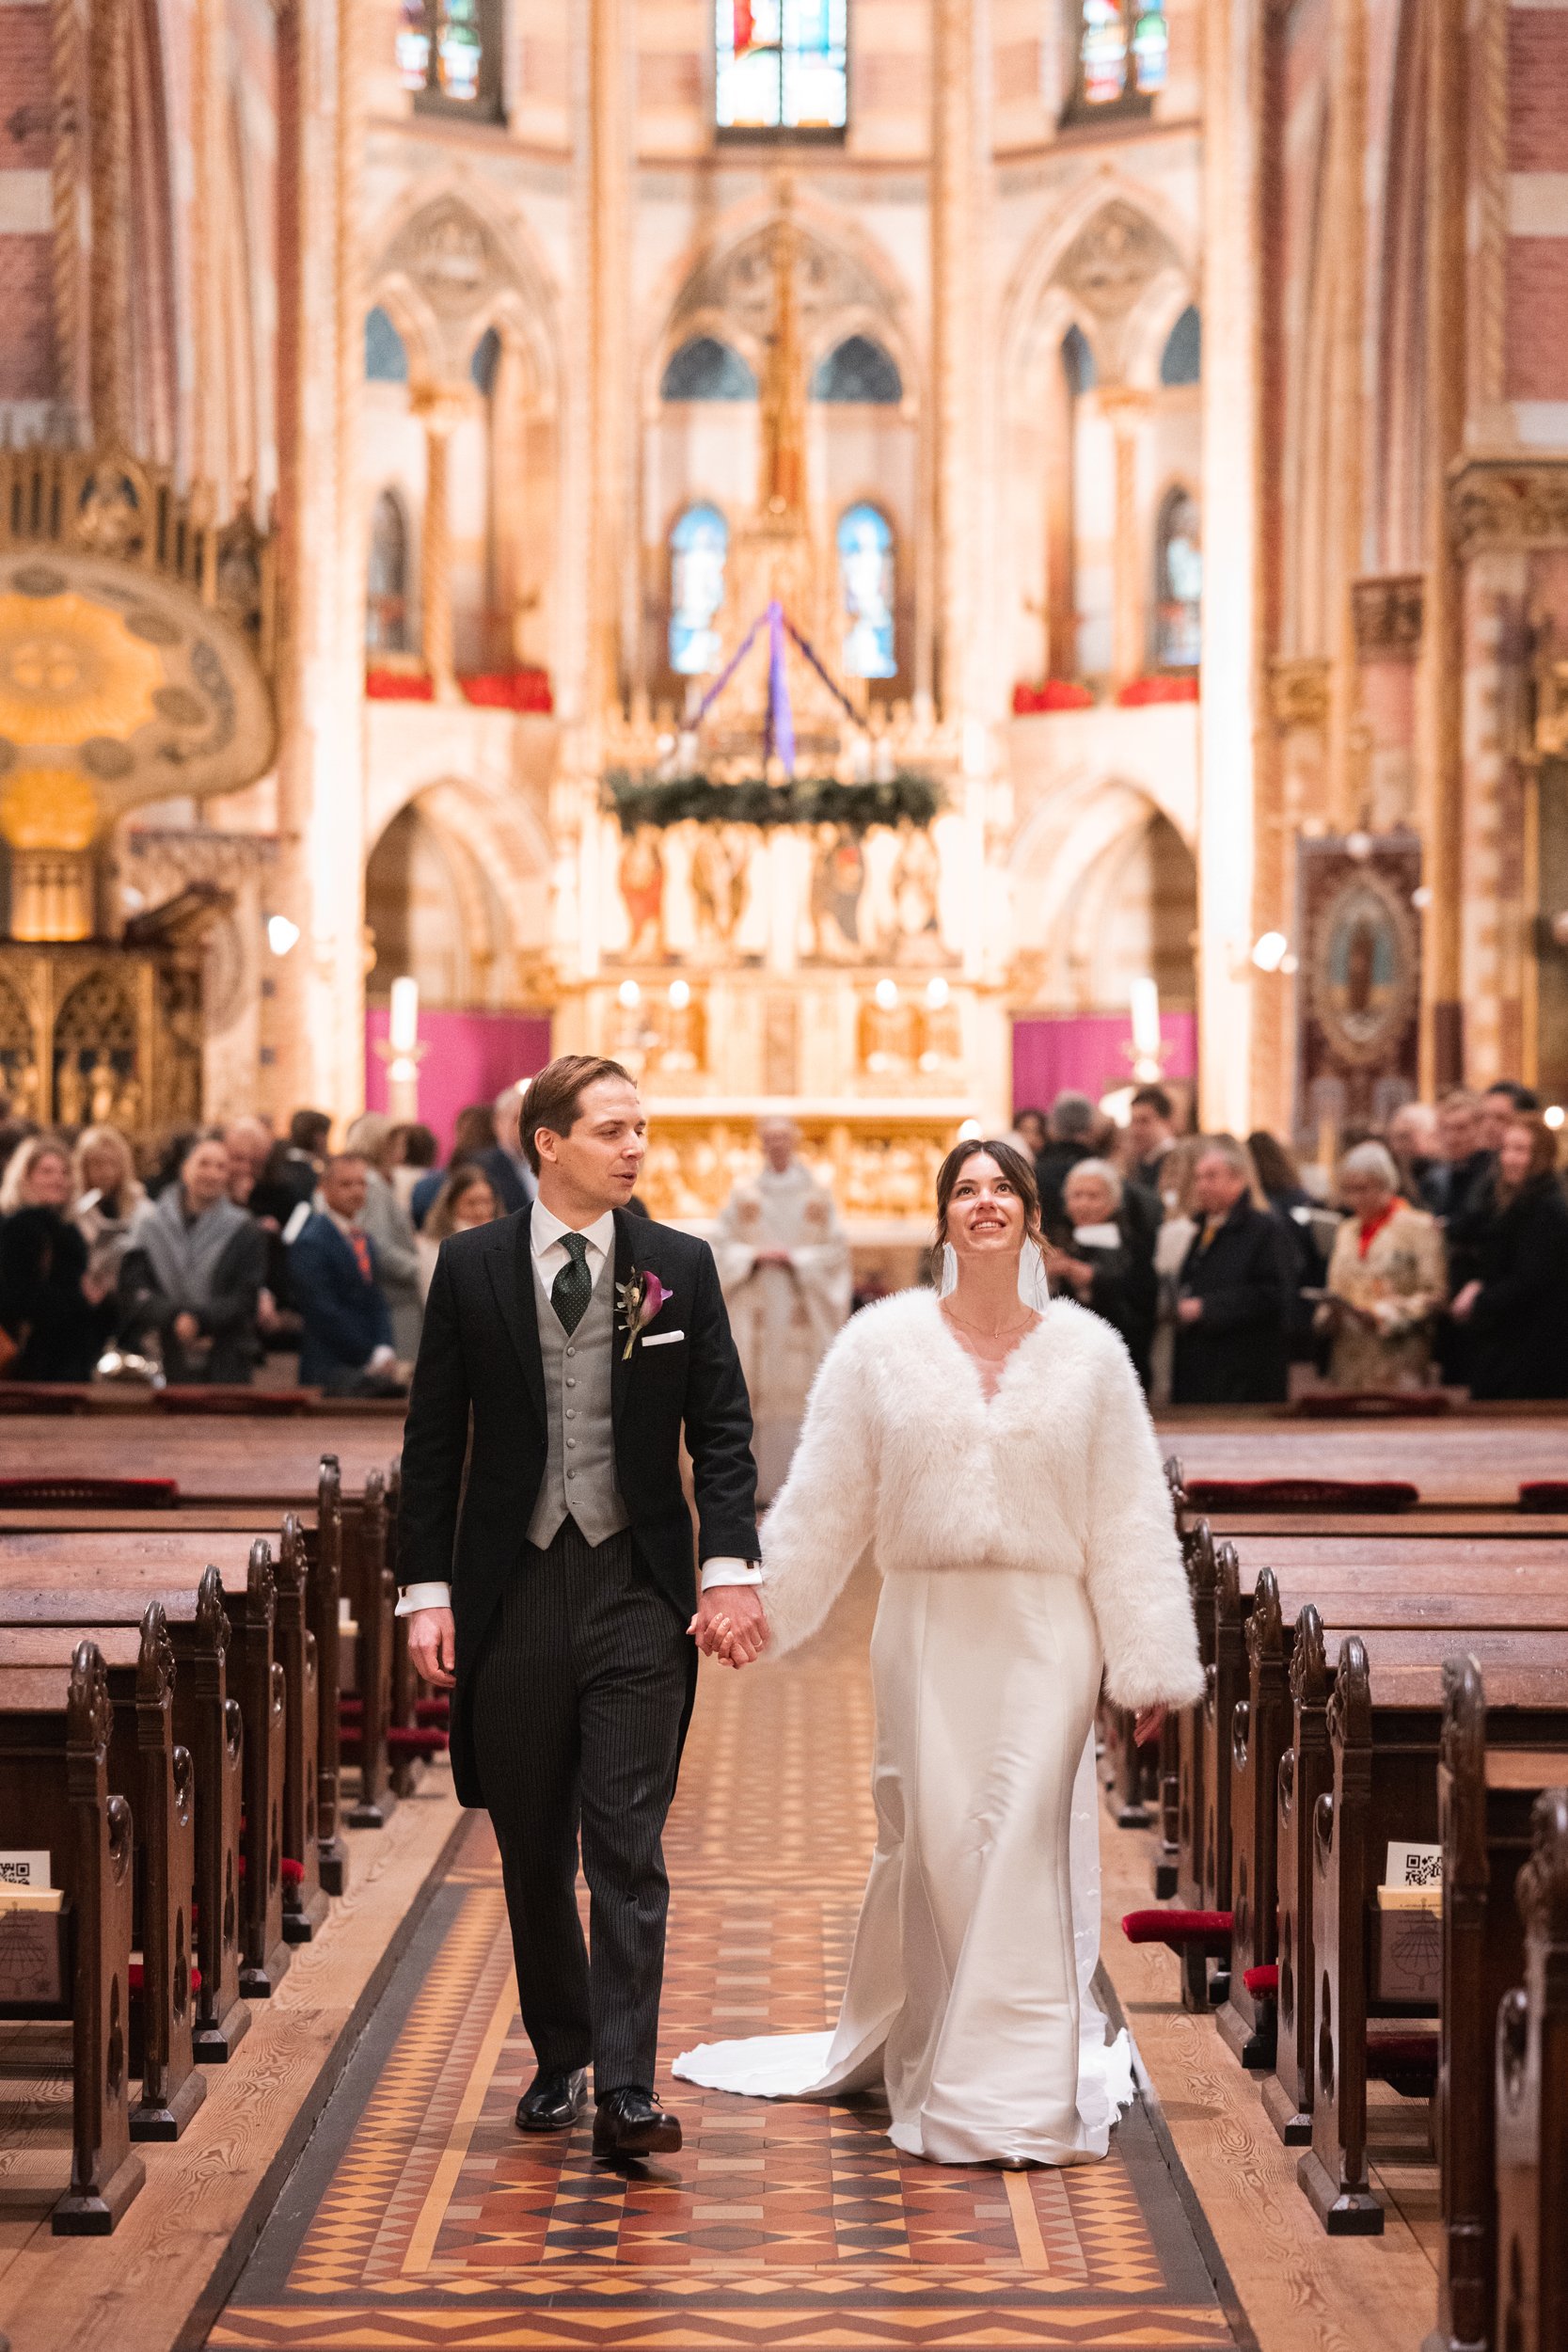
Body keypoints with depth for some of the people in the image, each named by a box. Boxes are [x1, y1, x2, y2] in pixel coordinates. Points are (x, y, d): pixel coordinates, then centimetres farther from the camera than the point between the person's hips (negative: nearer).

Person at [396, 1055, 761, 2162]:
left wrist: (730, 1567, -10)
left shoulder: (681, 1264, 3)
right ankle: (560, 2059, 27)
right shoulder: (472, 1266, 2)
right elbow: (435, 1438, 3)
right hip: (512, 1589, 1)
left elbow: (723, 1427, 2)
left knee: (628, 1850, -5)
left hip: (637, 1586, -1)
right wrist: (427, 1590, -3)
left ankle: (627, 2092, -4)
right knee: (533, 1852, 11)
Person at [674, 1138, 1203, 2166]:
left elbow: (1129, 1518, 4)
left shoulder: (1087, 1351, 4)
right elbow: (825, 1497, 4)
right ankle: (902, 2047, 24)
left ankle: (1012, 2089, 5)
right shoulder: (885, 1342, 3)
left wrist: (1149, 1665, 0)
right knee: (929, 1843, 4)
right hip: (929, 1625, 0)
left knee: (1026, 1842, -5)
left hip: (1046, 1630, 0)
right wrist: (749, 1599, -2)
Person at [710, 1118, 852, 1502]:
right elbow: (722, 1247, 6)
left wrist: (794, 1258, -9)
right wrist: (754, 1255, -11)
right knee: (756, 1392, -5)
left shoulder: (818, 1196, 7)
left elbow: (835, 1251, 4)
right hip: (756, 1309, 0)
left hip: (801, 1310, 0)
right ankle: (756, 1483, -1)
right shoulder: (744, 1195, 9)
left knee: (801, 1391, -5)